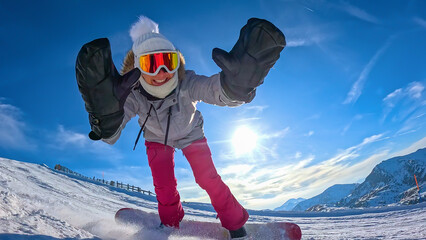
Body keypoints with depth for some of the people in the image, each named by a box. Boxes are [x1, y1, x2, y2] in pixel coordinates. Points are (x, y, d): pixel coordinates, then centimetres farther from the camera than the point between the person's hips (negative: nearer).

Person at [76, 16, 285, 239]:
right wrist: (106, 116, -71)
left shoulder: (187, 83, -40)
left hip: (190, 133, -1)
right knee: (164, 187, -4)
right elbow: (111, 135, -47)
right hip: (157, 138, 2)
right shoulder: (132, 95, -35)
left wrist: (235, 83, -83)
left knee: (208, 179, -9)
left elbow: (217, 89, -59)